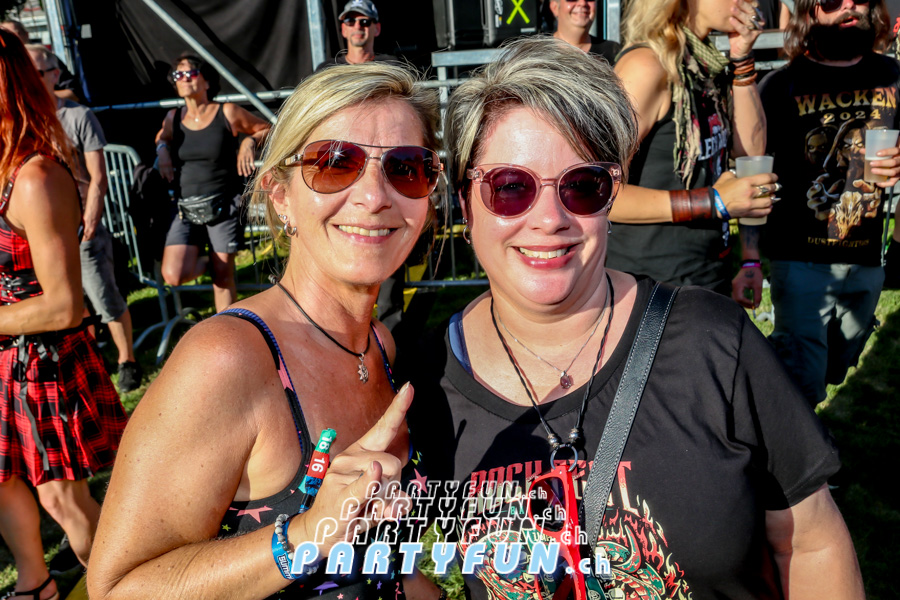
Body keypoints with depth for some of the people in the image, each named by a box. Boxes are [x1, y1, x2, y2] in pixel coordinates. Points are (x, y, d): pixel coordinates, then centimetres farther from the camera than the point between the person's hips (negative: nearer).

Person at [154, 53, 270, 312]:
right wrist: (162, 150, 8)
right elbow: (162, 138, 30)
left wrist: (250, 141, -10)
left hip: (223, 206, -3)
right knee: (174, 276, -12)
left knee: (223, 276, 2)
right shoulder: (173, 118, 7)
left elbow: (265, 128, 10)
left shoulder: (227, 113, -3)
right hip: (186, 210, 3)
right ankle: (206, 262, 21)